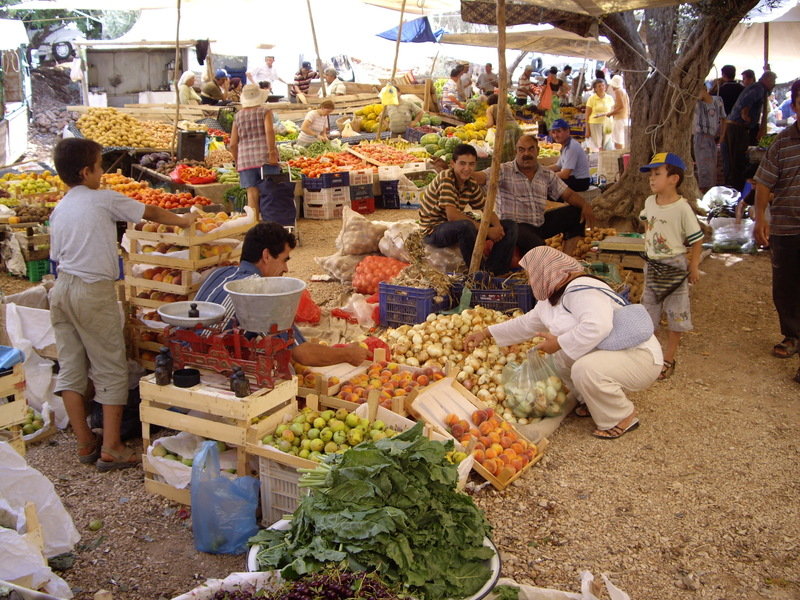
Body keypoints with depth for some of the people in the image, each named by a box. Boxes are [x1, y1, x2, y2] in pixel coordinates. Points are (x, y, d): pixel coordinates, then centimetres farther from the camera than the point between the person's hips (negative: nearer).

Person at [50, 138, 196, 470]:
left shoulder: (59, 210, 14)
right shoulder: (104, 199, -3)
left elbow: (57, 256, 14)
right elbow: (151, 213, 7)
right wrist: (183, 219, 22)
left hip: (61, 289, 7)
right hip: (94, 292, -7)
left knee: (70, 367, 11)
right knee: (111, 370, 2)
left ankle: (85, 443, 19)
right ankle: (111, 449, 3)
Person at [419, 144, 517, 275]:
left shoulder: (471, 184, 3)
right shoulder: (445, 179, -21)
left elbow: (487, 210, 9)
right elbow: (452, 216, -30)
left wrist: (497, 227, -16)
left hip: (457, 227, 8)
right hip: (434, 230, -8)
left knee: (509, 227, 0)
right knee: (465, 226, -41)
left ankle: (492, 272, -12)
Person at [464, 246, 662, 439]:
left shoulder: (580, 290, -23)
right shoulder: (555, 295, 10)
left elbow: (597, 326, -39)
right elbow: (528, 322, 23)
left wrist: (558, 342, -27)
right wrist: (486, 333, 24)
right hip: (607, 355, 10)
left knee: (585, 369, -32)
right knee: (561, 358, 13)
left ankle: (623, 417, -9)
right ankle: (593, 402, 22)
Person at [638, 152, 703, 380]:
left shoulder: (682, 208, -20)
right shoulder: (649, 202, -1)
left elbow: (696, 239, -14)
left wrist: (694, 266, -9)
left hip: (674, 267, -6)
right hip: (652, 265, 6)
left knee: (675, 314, 6)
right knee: (648, 310, 15)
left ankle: (668, 359, 16)